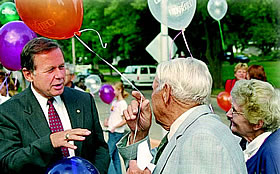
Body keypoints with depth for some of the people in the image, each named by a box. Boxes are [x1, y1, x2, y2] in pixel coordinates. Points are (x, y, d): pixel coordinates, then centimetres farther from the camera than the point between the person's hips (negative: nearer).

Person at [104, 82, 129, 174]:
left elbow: (125, 120, -17)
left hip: (117, 133, -9)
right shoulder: (114, 102, 12)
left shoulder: (123, 103, -13)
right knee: (115, 155, 13)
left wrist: (115, 127, -21)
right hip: (112, 132, 9)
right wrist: (107, 120, 6)